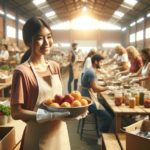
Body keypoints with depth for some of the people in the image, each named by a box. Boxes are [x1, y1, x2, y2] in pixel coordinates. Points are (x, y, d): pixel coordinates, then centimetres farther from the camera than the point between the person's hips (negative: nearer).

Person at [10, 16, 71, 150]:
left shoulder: (55, 66, 2)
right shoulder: (22, 72, -17)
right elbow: (16, 112, -17)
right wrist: (50, 115, -26)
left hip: (60, 131, 6)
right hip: (39, 136, -6)